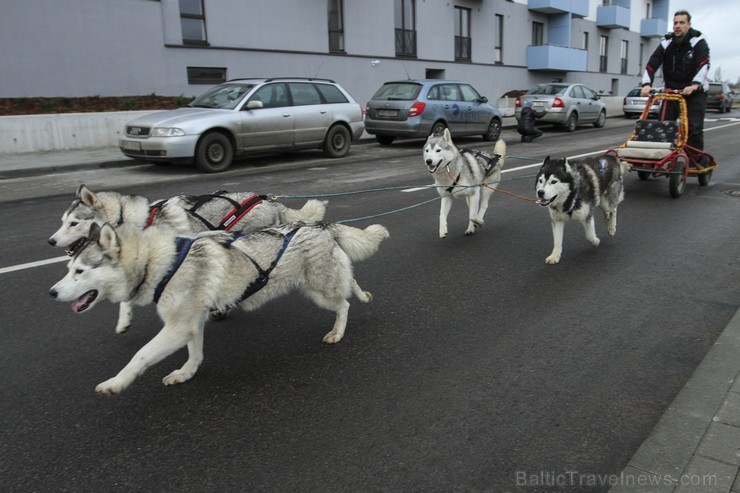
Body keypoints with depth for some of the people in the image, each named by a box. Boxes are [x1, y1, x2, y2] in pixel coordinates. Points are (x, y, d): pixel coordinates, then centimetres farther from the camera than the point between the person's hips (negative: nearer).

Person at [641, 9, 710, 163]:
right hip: (672, 90, 3)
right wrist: (647, 84, -25)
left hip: (695, 91, -3)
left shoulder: (698, 41, -7)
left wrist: (695, 84, -38)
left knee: (694, 127, -7)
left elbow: (704, 65, -21)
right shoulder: (667, 43, 2)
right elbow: (651, 65, -8)